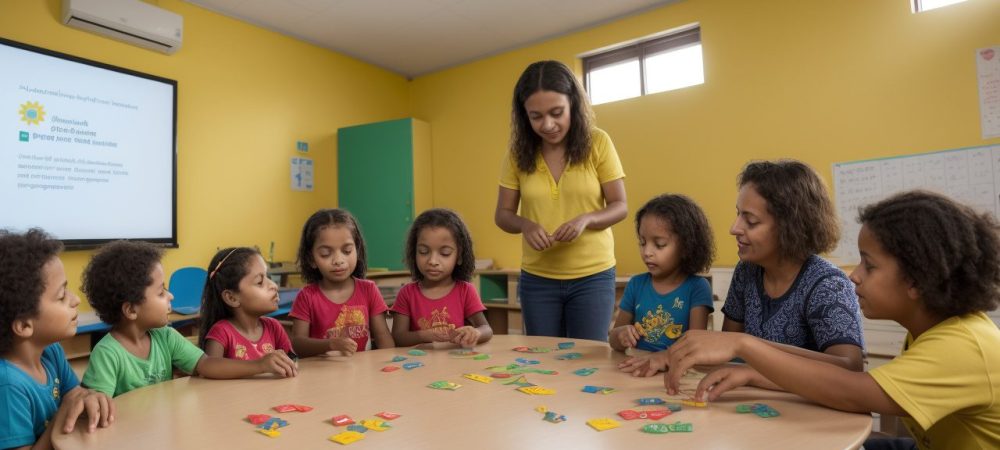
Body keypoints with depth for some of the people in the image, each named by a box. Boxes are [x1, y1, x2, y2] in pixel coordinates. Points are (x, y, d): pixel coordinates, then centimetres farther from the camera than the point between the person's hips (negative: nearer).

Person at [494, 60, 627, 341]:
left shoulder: (598, 143, -8)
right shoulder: (518, 153, -3)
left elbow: (620, 207, -5)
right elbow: (503, 215, 1)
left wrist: (586, 219, -24)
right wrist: (526, 225, -20)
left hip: (593, 276, -2)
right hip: (537, 279, 2)